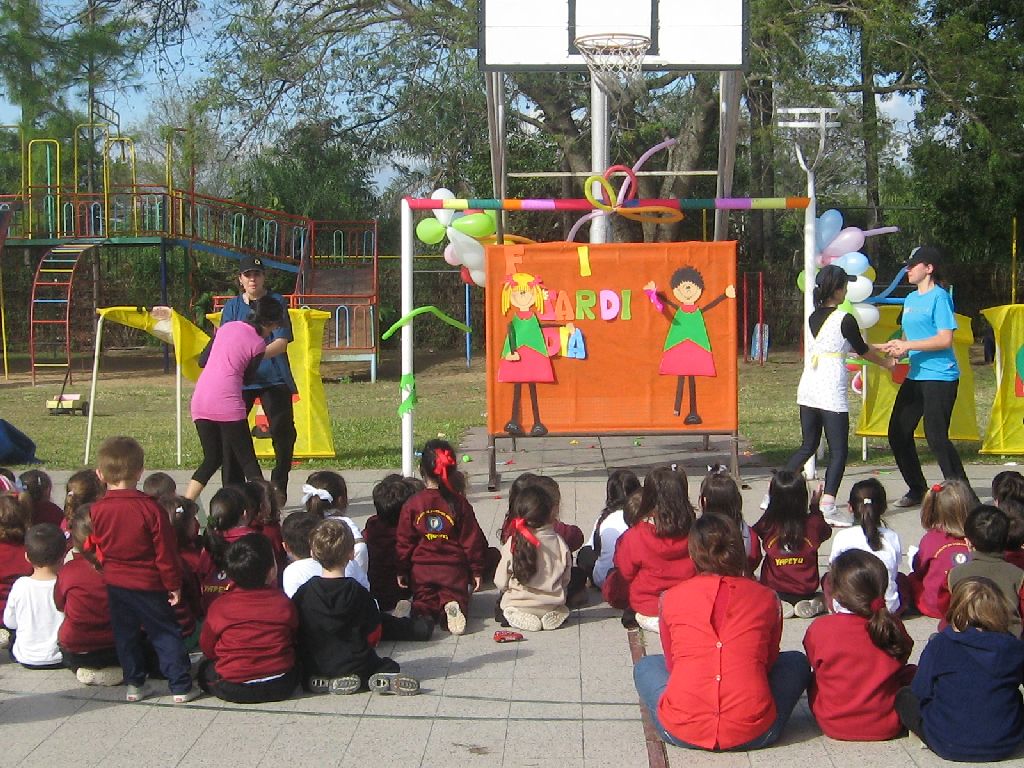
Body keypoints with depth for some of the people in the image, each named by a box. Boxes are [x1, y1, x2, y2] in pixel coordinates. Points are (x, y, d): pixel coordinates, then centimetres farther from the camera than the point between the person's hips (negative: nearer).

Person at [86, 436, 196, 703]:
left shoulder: (96, 511, -6)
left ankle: (134, 684, 21)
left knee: (125, 635, 16)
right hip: (149, 585, -3)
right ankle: (180, 686, 5)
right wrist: (173, 584, -1)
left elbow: (93, 549, 5)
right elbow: (165, 553, -12)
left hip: (114, 585, 3)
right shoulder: (150, 509, -16)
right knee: (166, 634, 5)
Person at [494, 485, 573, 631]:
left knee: (501, 604, 31)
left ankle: (520, 618, 6)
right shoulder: (560, 543, -12)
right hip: (552, 604, 2)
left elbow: (501, 582, -7)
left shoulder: (512, 544, -16)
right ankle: (554, 614, 11)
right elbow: (565, 579, 0)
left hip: (517, 603, -2)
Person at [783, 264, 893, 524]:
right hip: (831, 393, -7)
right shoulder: (845, 319, -9)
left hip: (807, 390, 7)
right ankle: (828, 508, -9)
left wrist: (876, 349, 30)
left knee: (808, 446, 18)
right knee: (839, 451, -1)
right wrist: (886, 362, 23)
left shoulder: (813, 318, 11)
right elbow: (861, 350, 5)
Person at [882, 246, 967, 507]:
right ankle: (917, 490, 21)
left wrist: (907, 346, -21)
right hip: (915, 376, 9)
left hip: (940, 377, -9)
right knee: (898, 433, 8)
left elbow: (945, 339, -18)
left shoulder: (939, 297, -10)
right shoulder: (910, 299, 15)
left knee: (936, 437, -11)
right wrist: (897, 348, 1)